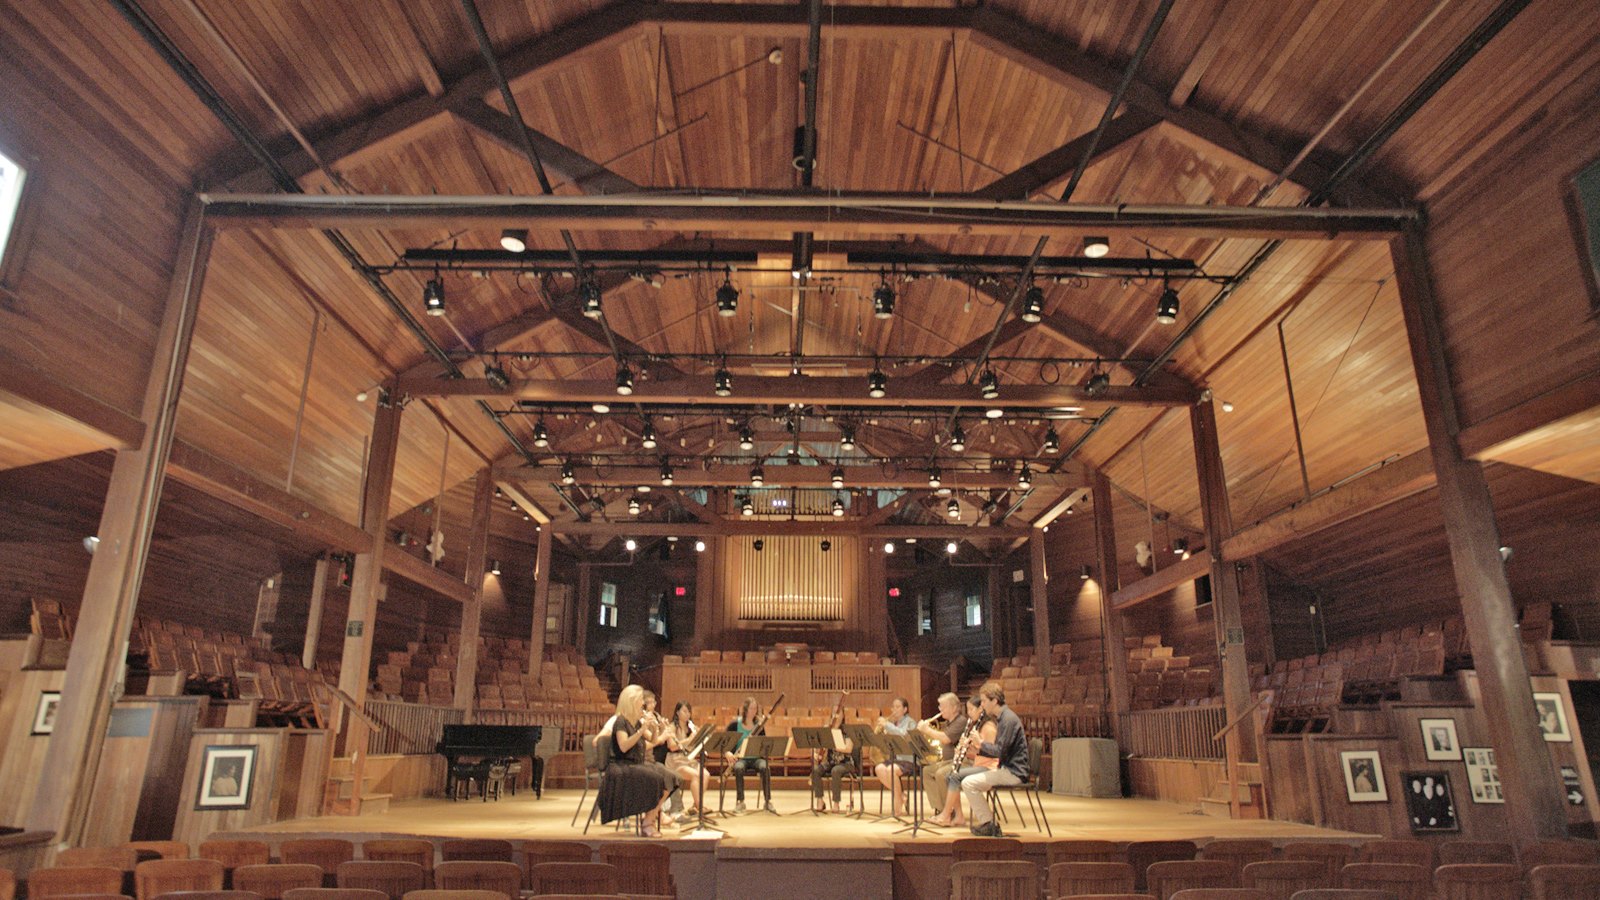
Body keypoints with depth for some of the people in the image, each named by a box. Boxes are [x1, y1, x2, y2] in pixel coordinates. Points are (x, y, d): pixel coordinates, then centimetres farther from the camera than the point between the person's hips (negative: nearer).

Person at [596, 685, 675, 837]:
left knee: (668, 778, -14)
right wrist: (642, 730, -27)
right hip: (622, 766, -8)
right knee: (654, 779, -29)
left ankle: (653, 816, -10)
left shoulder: (637, 722, 13)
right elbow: (623, 746, -26)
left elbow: (651, 743, 21)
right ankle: (648, 823, -19)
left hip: (638, 764, 8)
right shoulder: (621, 721, -10)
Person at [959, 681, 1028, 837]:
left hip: (1013, 772, -10)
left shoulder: (1009, 719, -17)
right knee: (969, 782, 14)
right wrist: (978, 750, 6)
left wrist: (981, 742, -8)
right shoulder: (1002, 718, 14)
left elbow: (1000, 751, -23)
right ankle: (979, 819, 16)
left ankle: (988, 825, -7)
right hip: (1007, 769, 11)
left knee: (968, 783, -17)